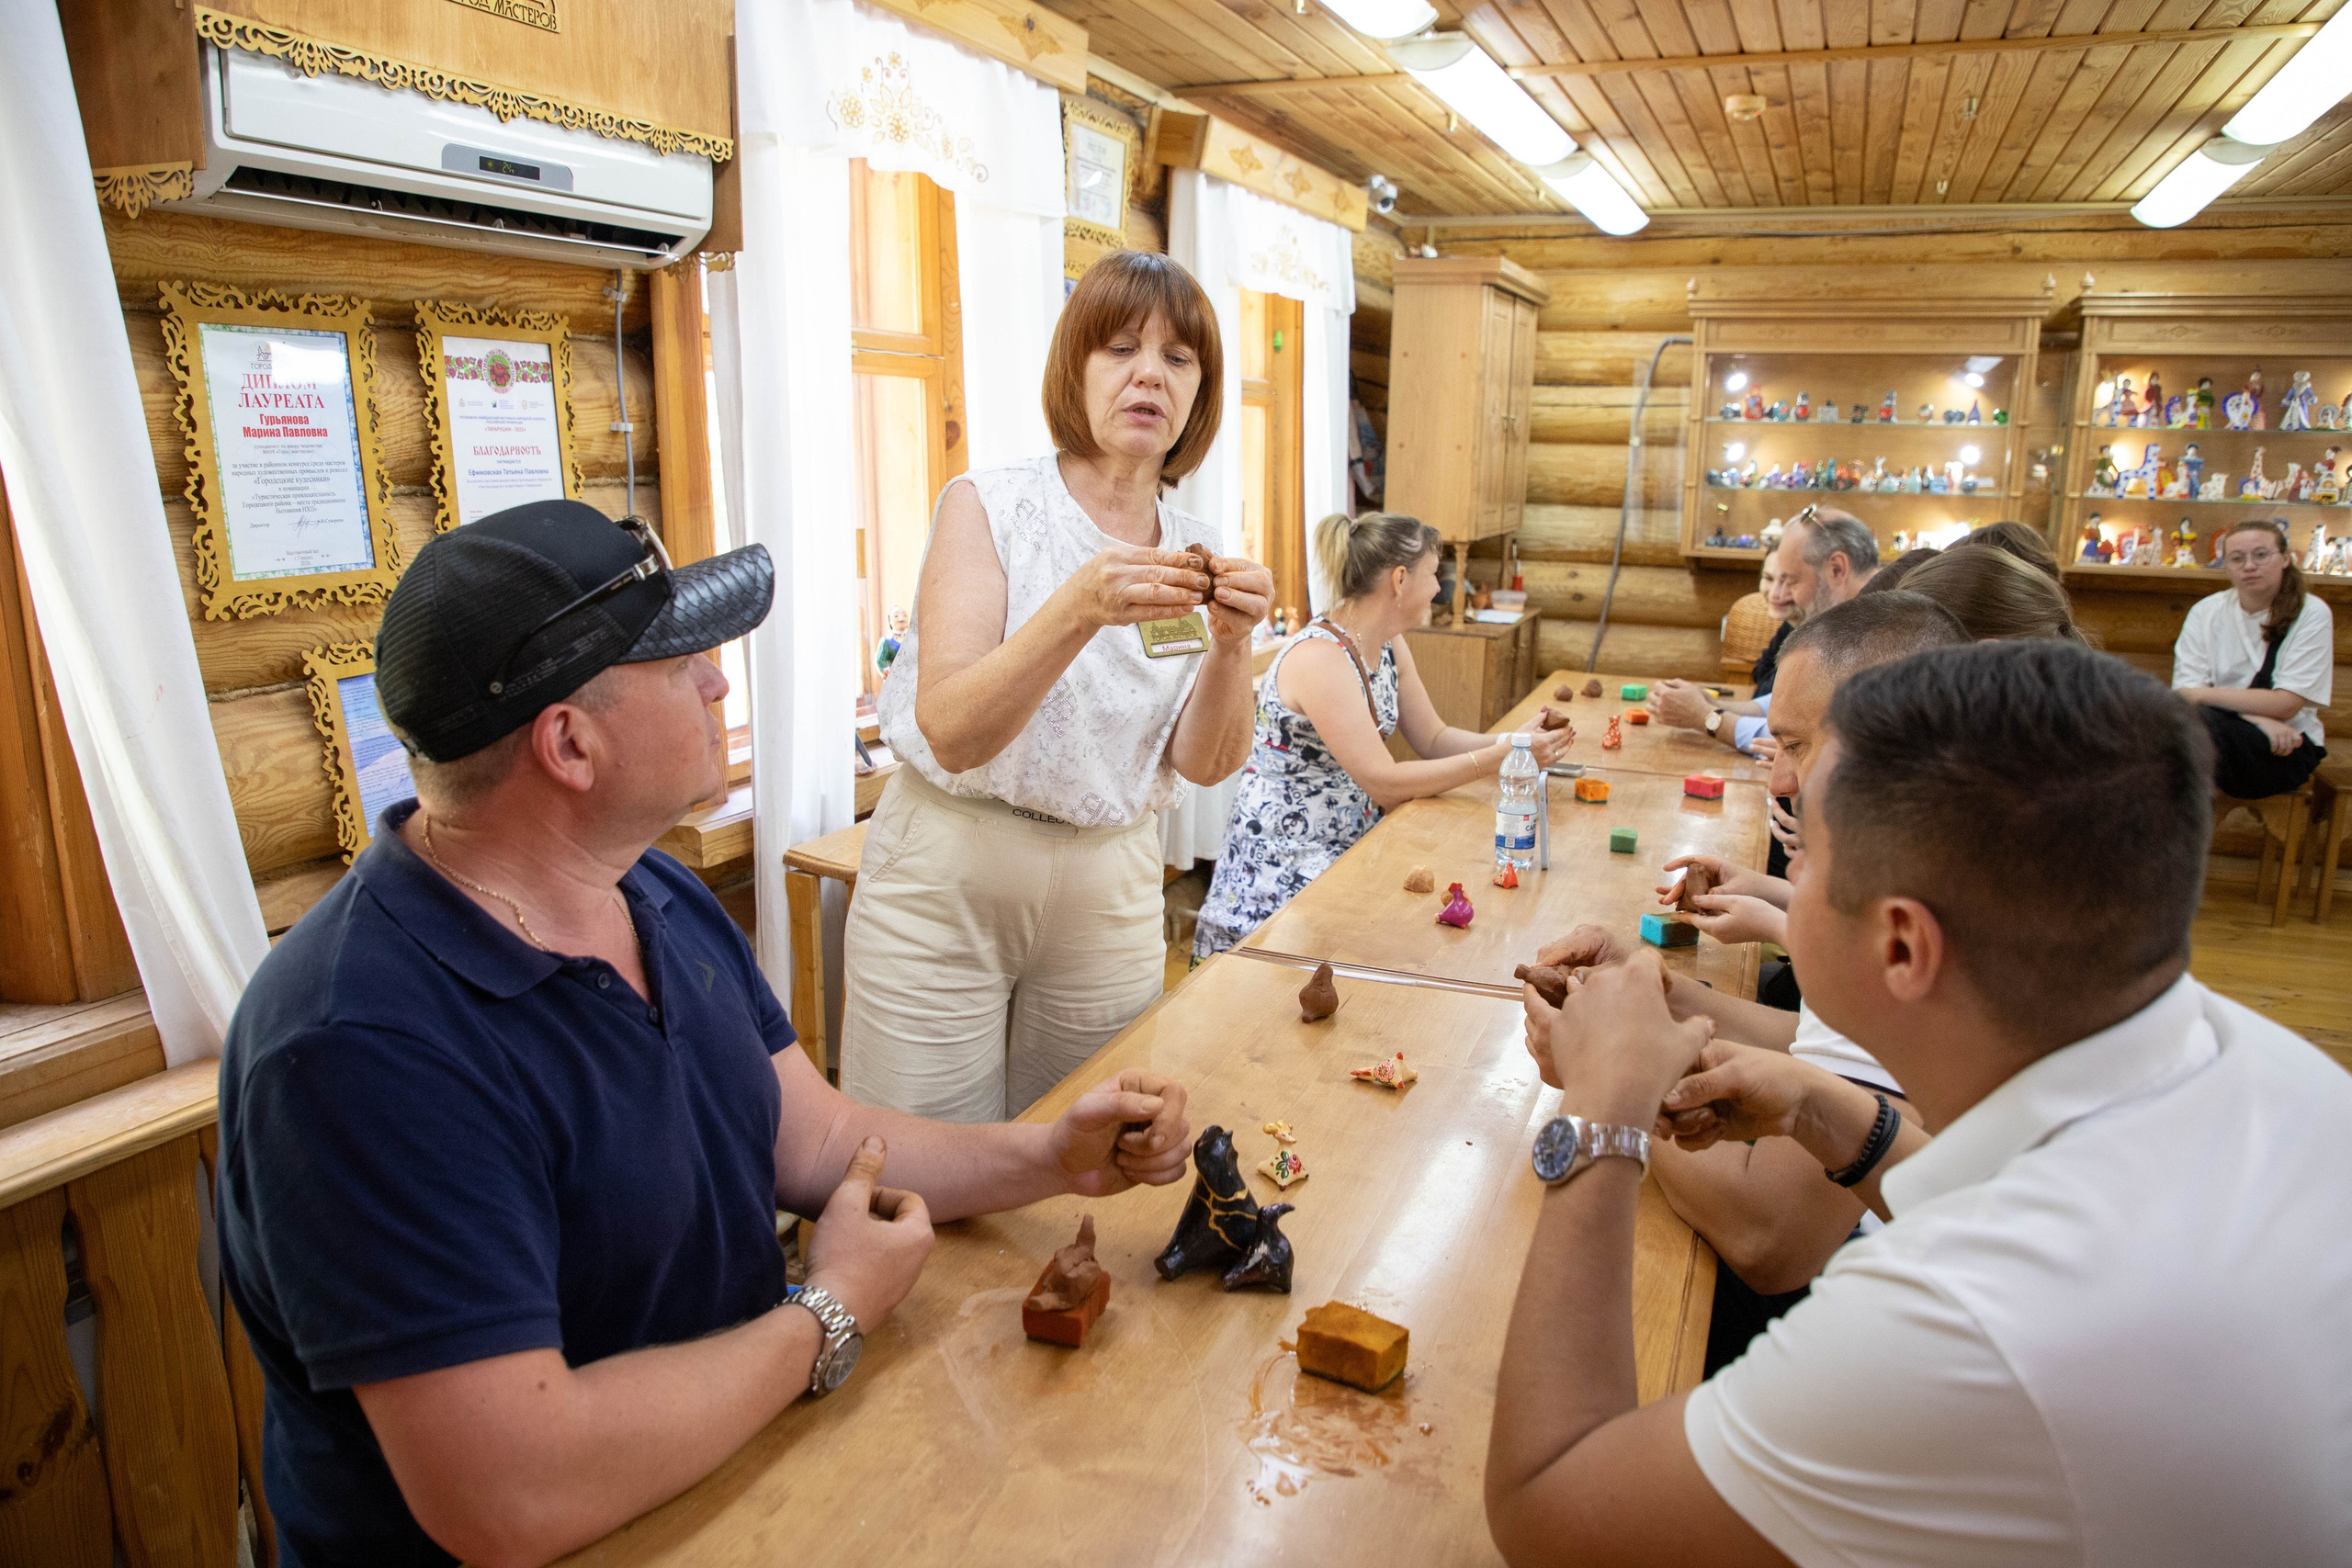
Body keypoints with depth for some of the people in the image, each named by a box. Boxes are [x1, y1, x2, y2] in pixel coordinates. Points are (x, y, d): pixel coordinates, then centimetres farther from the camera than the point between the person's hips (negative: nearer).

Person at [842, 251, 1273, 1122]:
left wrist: (1231, 644, -22)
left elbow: (1205, 764, -3)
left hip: (1110, 891, 4)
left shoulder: (1193, 551, 4)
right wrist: (1078, 613, -32)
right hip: (946, 880, -3)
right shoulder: (990, 508, -8)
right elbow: (948, 732, -18)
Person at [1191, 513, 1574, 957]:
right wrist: (1502, 755, -23)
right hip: (1284, 866, -9)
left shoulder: (1389, 646, 6)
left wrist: (1514, 739, -7)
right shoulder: (1319, 657, -23)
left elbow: (1433, 739, 10)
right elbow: (1385, 783, -26)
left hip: (1348, 845, 9)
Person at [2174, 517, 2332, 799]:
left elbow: (2285, 705, -11)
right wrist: (2257, 718, -19)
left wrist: (2201, 694, -16)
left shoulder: (2312, 614, -2)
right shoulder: (2206, 612, 5)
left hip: (2287, 747, -3)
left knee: (2199, 721, -35)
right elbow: (2183, 691, -6)